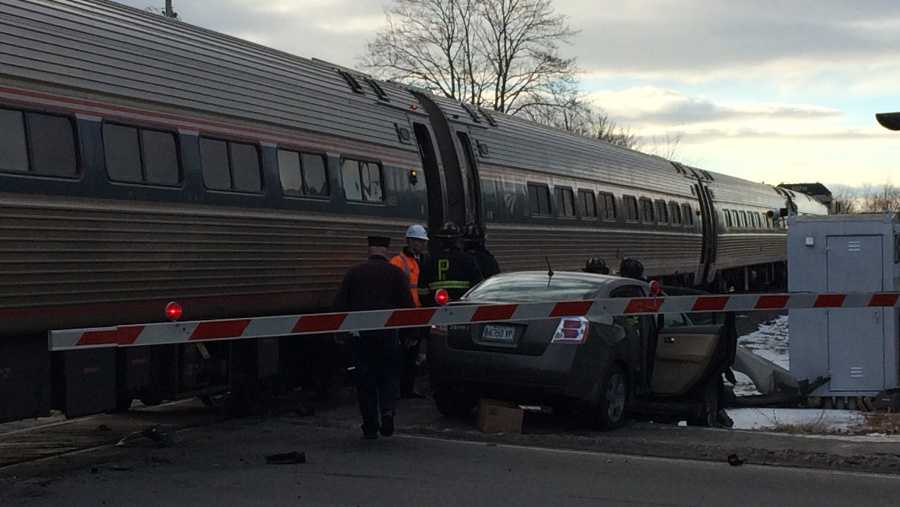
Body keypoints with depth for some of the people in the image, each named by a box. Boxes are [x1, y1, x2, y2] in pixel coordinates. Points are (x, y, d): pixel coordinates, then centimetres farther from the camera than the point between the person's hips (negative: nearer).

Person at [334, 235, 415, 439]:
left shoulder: (354, 272, 4)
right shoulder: (396, 273, 0)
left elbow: (339, 304, 3)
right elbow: (407, 305, -4)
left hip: (359, 333, 1)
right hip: (387, 333, -1)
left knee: (365, 379, 9)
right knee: (389, 375, 13)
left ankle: (370, 426, 9)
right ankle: (387, 410, -10)